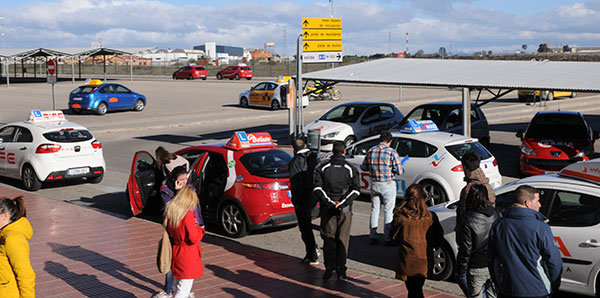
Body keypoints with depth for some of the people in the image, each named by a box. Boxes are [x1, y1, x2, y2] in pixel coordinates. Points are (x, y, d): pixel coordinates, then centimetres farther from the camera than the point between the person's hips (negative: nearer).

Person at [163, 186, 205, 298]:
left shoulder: (169, 212, 2)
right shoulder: (187, 214, -22)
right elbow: (194, 238, -22)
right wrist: (200, 229, -2)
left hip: (176, 253, 8)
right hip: (188, 257, -8)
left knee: (178, 287, 22)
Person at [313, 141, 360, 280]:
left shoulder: (322, 167, 0)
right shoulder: (351, 169, 0)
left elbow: (317, 188, -9)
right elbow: (355, 190, -8)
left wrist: (329, 202, -13)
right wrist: (342, 203, -13)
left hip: (327, 209, 0)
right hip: (345, 210, 0)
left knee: (328, 238, 8)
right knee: (342, 239, 8)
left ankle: (330, 267, -5)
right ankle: (341, 271, 9)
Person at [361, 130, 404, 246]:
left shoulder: (371, 151, 0)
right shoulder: (391, 152, -13)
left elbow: (364, 167, 9)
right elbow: (399, 171, -14)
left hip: (374, 184, 4)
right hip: (388, 185, -4)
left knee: (374, 209, 15)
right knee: (389, 211, 5)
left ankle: (373, 237, 18)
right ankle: (388, 238, 7)